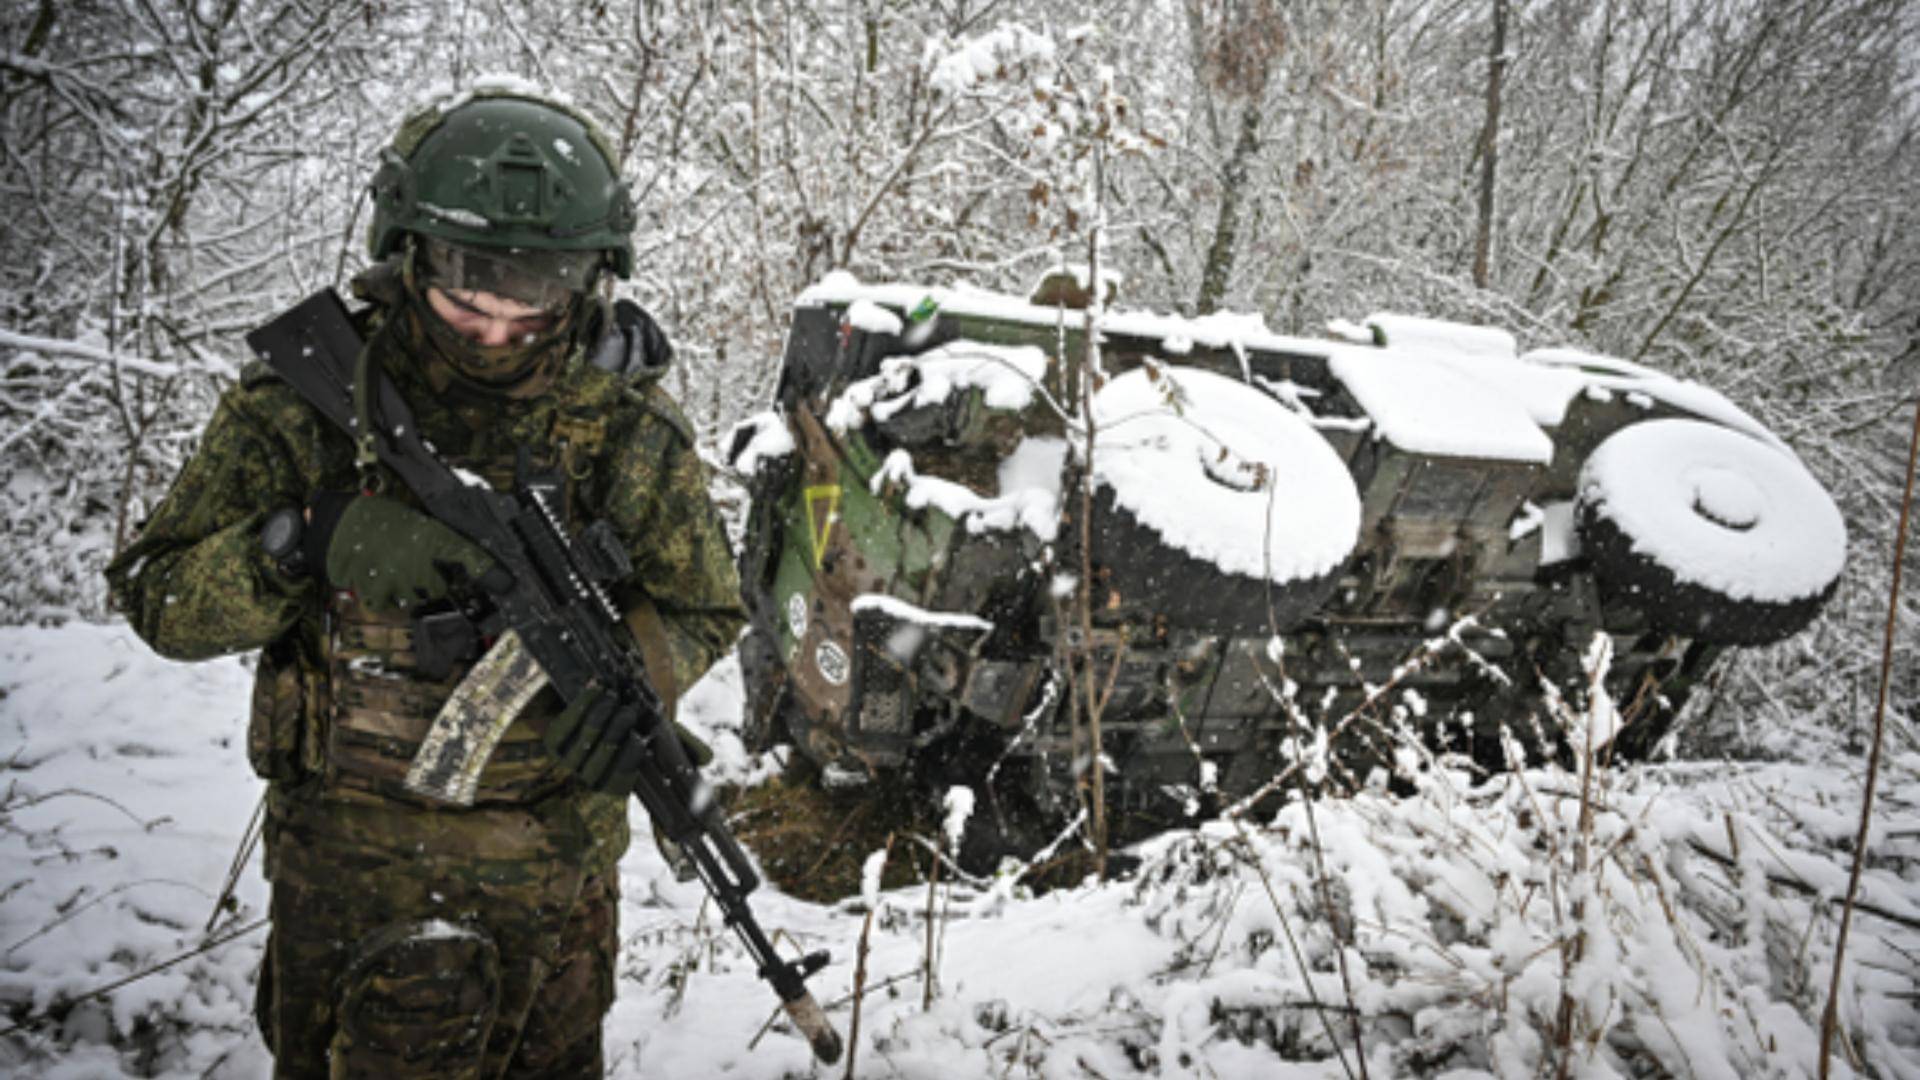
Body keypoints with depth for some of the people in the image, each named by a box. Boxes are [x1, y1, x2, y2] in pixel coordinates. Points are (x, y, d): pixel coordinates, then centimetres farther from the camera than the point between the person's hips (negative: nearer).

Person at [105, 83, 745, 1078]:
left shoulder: (626, 426, -7)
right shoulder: (305, 397, -10)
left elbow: (702, 610, 2)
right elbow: (155, 595, -9)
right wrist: (313, 542, -29)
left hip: (559, 875, 2)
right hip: (353, 860, -2)